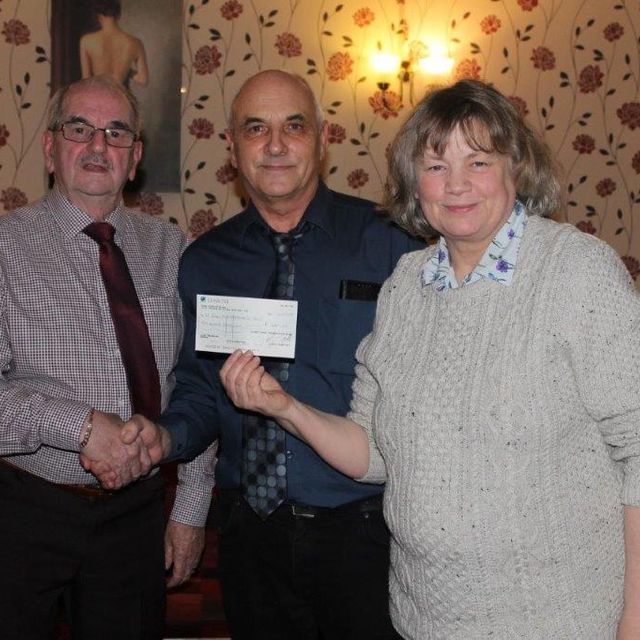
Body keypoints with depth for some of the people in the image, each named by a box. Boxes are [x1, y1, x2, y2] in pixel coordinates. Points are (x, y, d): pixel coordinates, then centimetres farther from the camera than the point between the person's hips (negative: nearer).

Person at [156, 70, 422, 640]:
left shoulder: (386, 241, -6)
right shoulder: (203, 261, 5)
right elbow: (198, 384, 11)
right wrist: (166, 434, -8)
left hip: (363, 528, -3)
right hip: (250, 533, 3)